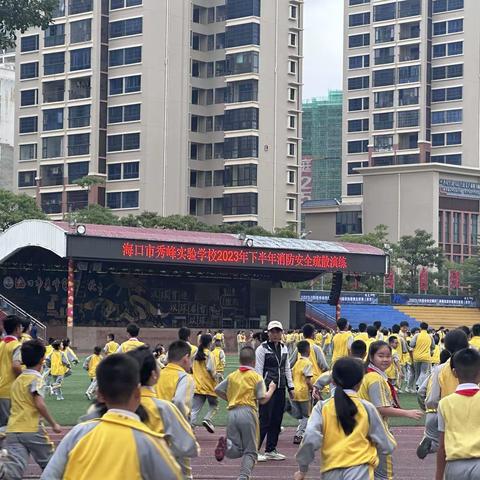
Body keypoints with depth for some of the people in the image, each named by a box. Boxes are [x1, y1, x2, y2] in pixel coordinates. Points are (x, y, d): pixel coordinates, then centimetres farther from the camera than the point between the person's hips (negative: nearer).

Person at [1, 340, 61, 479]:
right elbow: (39, 404, -16)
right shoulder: (36, 378, -5)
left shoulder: (17, 379, 18)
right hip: (32, 430, -5)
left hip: (12, 431, 5)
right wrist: (53, 424, -8)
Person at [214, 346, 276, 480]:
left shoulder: (232, 376, 15)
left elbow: (217, 390, 17)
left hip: (232, 412, 3)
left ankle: (226, 444, -24)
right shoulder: (256, 377, 3)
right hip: (248, 412, -3)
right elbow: (263, 399, -1)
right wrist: (272, 389, 16)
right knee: (250, 452, 6)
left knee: (236, 451, 9)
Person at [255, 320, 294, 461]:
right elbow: (258, 370, -8)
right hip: (267, 388, -6)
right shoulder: (262, 349, -6)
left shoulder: (284, 348, 13)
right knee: (264, 420, -9)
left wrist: (290, 387, 17)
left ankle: (271, 450, 16)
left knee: (277, 420, 8)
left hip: (280, 389, 6)